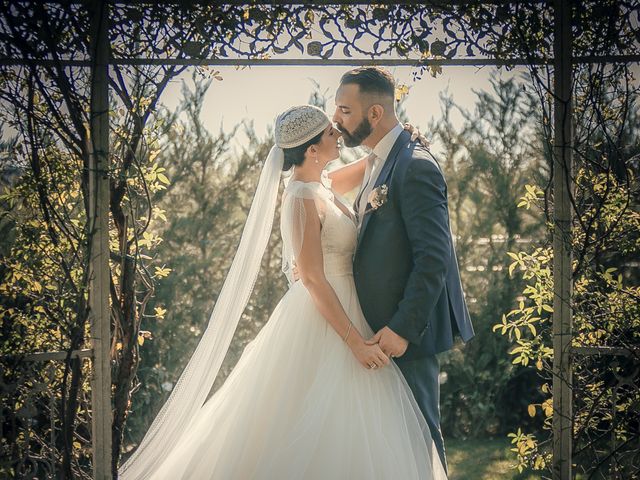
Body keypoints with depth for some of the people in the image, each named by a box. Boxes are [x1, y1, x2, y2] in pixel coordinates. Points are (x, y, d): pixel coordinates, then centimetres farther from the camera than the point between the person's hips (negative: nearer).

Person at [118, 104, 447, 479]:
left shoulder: (321, 185, 7)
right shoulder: (303, 199, -18)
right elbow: (313, 279, -21)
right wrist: (355, 340, -21)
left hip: (340, 312, 9)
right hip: (320, 324, -9)